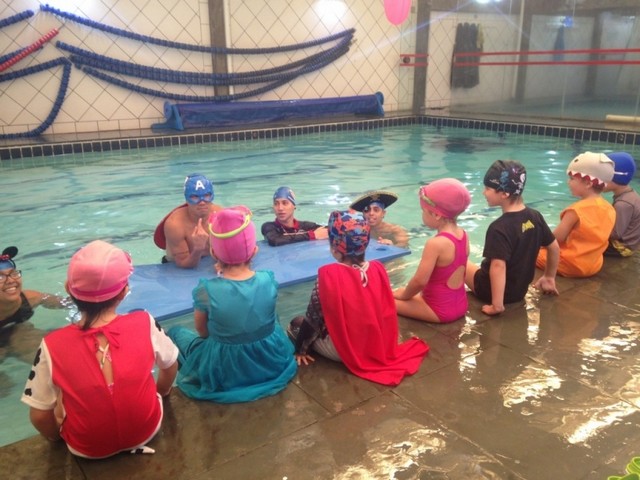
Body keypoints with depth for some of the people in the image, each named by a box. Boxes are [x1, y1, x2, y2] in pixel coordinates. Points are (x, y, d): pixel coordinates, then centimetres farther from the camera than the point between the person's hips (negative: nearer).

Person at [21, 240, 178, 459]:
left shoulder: (53, 345, -22)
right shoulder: (145, 324, -21)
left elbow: (39, 416, -13)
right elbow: (170, 366, -2)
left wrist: (58, 437, 10)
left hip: (88, 450, 0)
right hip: (146, 432, 1)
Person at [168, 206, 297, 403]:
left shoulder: (206, 290, -24)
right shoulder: (268, 280, -16)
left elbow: (203, 332, -6)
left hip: (224, 373, -2)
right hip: (272, 363, 3)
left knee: (175, 332, 20)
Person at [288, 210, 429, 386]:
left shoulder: (329, 275, -23)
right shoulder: (378, 268, -9)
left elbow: (313, 317, -14)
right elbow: (386, 311, 4)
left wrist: (300, 349, 0)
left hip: (342, 349, -5)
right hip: (378, 345, 5)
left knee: (296, 323, 16)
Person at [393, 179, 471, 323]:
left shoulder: (435, 243, -25)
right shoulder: (463, 235, -1)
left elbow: (419, 281, -24)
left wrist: (403, 295, -4)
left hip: (440, 310, -8)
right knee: (401, 291, 24)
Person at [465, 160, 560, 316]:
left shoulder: (499, 227, -27)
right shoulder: (535, 216, -4)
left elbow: (498, 266, -35)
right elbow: (554, 247, 7)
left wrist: (497, 305, -32)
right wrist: (549, 278, 20)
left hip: (492, 289, -7)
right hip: (520, 290, 7)